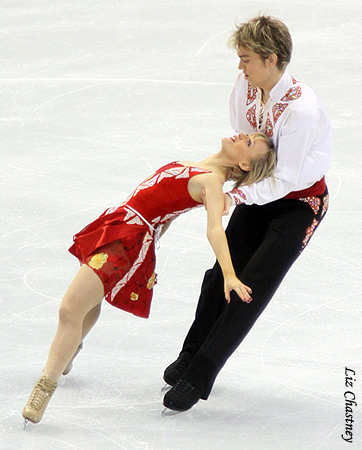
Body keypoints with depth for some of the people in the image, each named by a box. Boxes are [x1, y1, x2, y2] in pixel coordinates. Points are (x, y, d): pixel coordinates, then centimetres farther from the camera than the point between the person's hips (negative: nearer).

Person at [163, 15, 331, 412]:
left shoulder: (302, 110, -33)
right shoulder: (246, 86, -11)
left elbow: (286, 179, -29)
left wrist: (236, 197, -33)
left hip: (301, 200, -6)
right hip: (262, 191, 7)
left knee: (254, 283, -12)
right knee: (224, 271, 3)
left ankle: (198, 376, -8)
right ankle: (192, 354, 21)